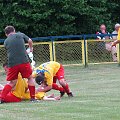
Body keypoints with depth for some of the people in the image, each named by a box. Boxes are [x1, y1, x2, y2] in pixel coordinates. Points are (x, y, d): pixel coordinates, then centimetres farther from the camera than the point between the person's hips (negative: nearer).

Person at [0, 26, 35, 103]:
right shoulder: (20, 35, 9)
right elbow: (30, 41, 23)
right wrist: (31, 48, 45)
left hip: (12, 64, 2)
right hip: (24, 61, -2)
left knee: (12, 82, 14)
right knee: (30, 78, 17)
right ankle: (33, 97, 16)